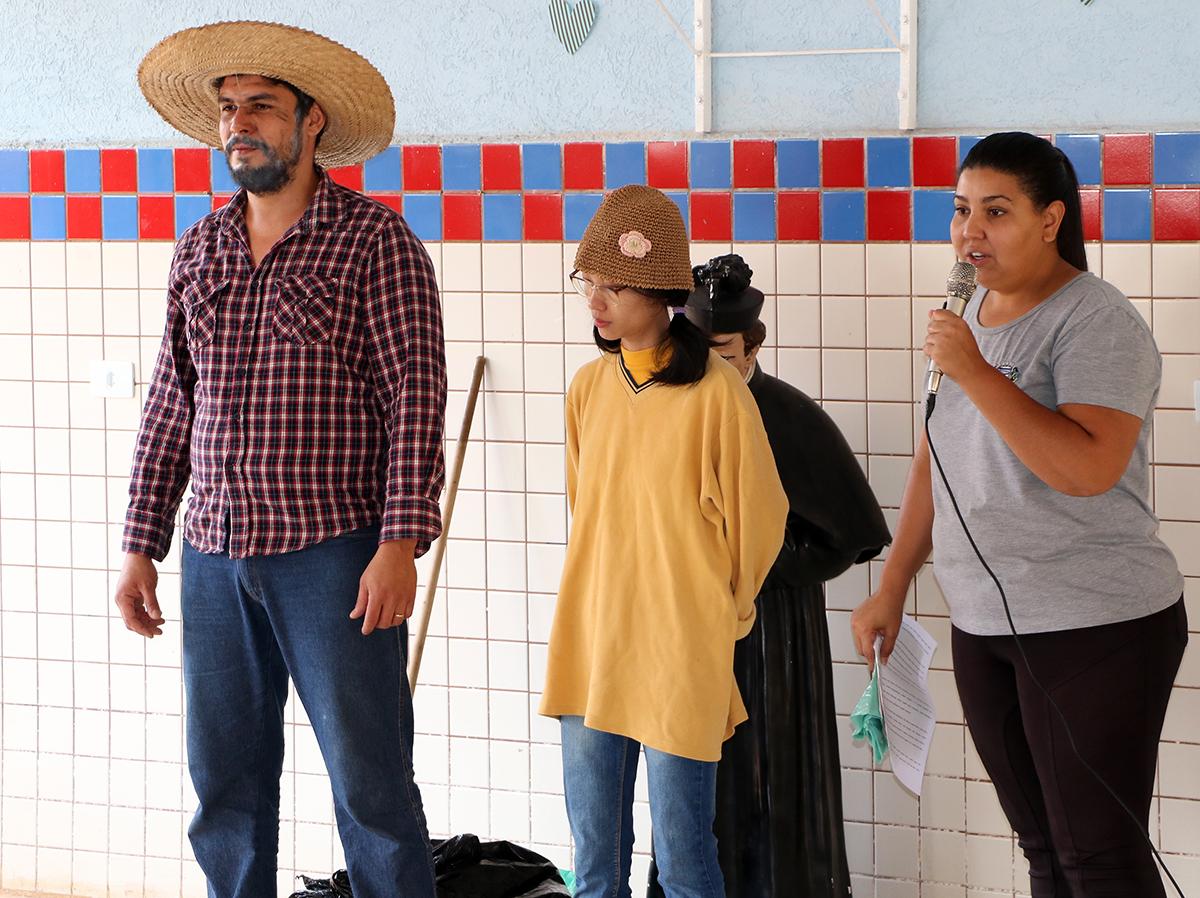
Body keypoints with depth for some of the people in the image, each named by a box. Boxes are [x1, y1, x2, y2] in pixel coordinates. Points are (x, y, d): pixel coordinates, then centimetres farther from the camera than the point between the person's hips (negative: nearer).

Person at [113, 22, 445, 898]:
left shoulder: (376, 240, -4)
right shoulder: (200, 250, 12)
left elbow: (417, 396, -9)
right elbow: (171, 406, 16)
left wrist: (401, 543, -17)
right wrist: (141, 544, 12)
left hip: (336, 557, -5)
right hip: (216, 557, 5)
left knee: (370, 783, -1)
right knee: (225, 783, 9)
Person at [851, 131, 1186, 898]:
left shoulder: (1097, 323, -12)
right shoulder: (974, 313, 12)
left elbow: (1090, 468, -26)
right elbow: (936, 460, 20)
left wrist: (974, 373, -24)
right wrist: (892, 590, 19)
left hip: (1093, 630, -7)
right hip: (985, 626, 7)